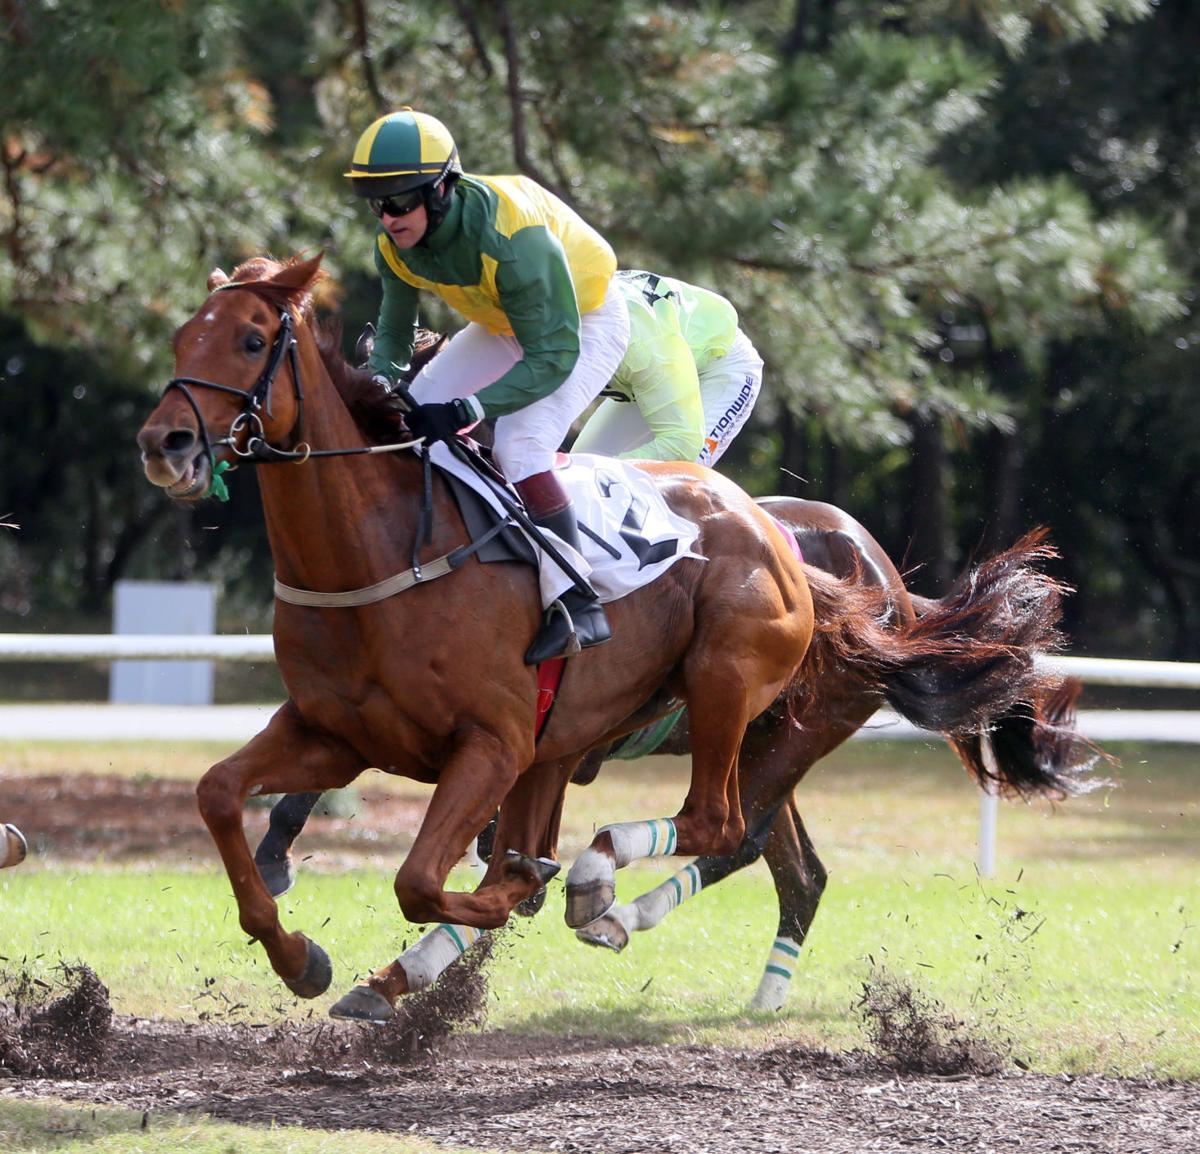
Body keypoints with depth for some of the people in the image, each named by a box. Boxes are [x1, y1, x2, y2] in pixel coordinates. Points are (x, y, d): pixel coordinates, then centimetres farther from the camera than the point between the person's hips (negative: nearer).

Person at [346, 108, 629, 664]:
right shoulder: (394, 243, -17)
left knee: (520, 447, -28)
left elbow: (554, 357, -37)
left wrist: (465, 411, -44)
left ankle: (581, 606, -23)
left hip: (584, 326, -8)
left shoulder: (512, 238, -40)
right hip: (502, 326, 8)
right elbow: (394, 328, 2)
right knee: (414, 421, -2)